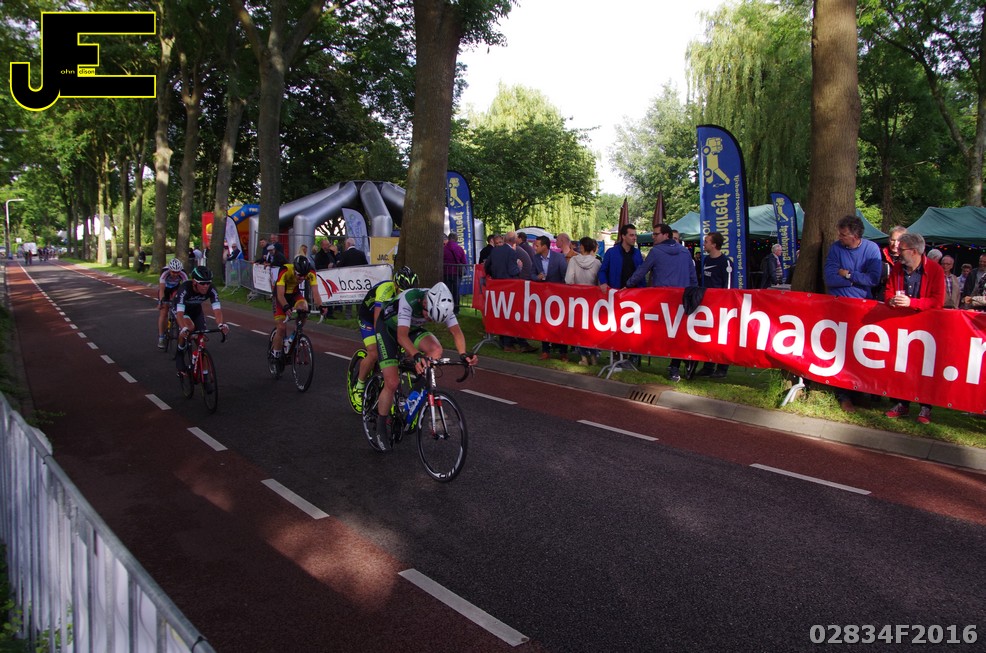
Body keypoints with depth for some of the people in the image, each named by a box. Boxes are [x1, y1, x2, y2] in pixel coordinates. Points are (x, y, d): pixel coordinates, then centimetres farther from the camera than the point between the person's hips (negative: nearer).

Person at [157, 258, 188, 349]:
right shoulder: (165, 274, -37)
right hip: (165, 289, -2)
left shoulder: (183, 274, -33)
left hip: (175, 288, 2)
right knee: (163, 313, -9)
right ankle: (161, 338, -4)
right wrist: (161, 301, -55)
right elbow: (161, 290, -42)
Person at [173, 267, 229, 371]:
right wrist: (184, 329, -65)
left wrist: (221, 324, -58)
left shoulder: (211, 289, -31)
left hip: (196, 309, 4)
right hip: (181, 308, -4)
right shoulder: (184, 289, -40)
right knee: (190, 327, -31)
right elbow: (180, 313, -47)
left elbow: (217, 309, -39)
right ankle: (179, 353, -8)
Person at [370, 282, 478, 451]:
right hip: (388, 328, -5)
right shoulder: (408, 300, -40)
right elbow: (402, 336, -48)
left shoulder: (442, 304, -25)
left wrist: (463, 354, -45)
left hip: (412, 329, 5)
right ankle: (381, 428, 6)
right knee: (392, 382, -15)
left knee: (436, 350, -26)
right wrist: (417, 356, -65)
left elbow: (456, 331, -27)